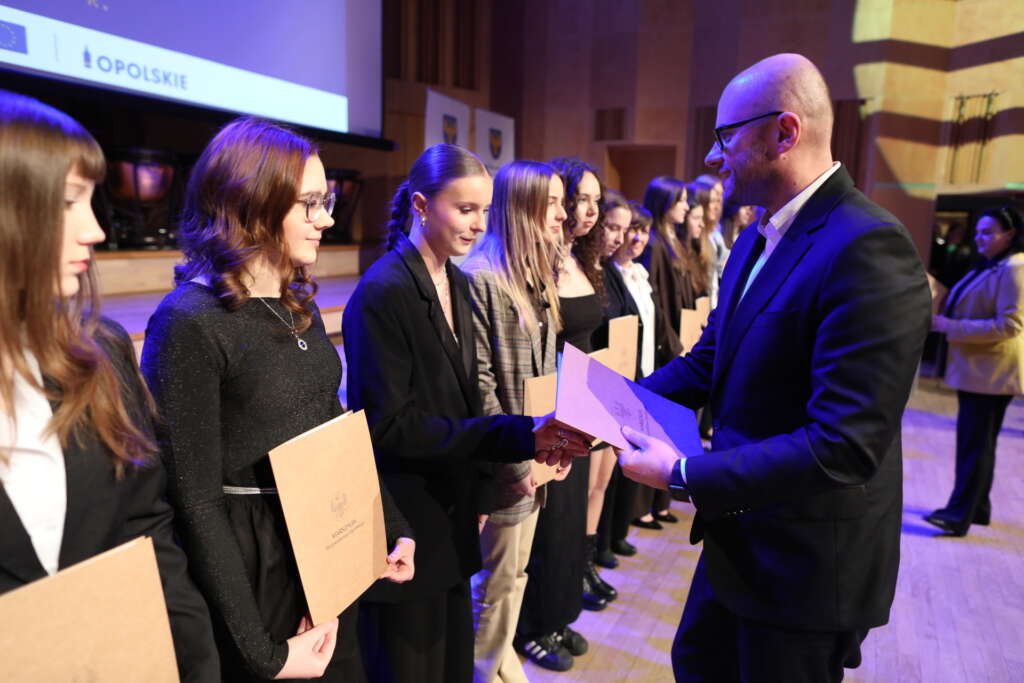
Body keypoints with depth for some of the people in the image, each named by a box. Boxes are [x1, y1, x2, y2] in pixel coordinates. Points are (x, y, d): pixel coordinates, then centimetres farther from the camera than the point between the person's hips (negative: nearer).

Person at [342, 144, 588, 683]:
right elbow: (391, 425, -22)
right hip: (403, 527, -7)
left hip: (451, 513, 7)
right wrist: (520, 436, -25)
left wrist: (530, 436, -2)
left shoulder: (457, 285, 7)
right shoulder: (382, 293, -18)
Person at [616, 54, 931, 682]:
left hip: (809, 559, -8)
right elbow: (712, 358, 8)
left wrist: (684, 474, -25)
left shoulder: (867, 248, -25)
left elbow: (844, 446, -29)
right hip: (742, 534, 8)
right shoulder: (758, 238, 5)